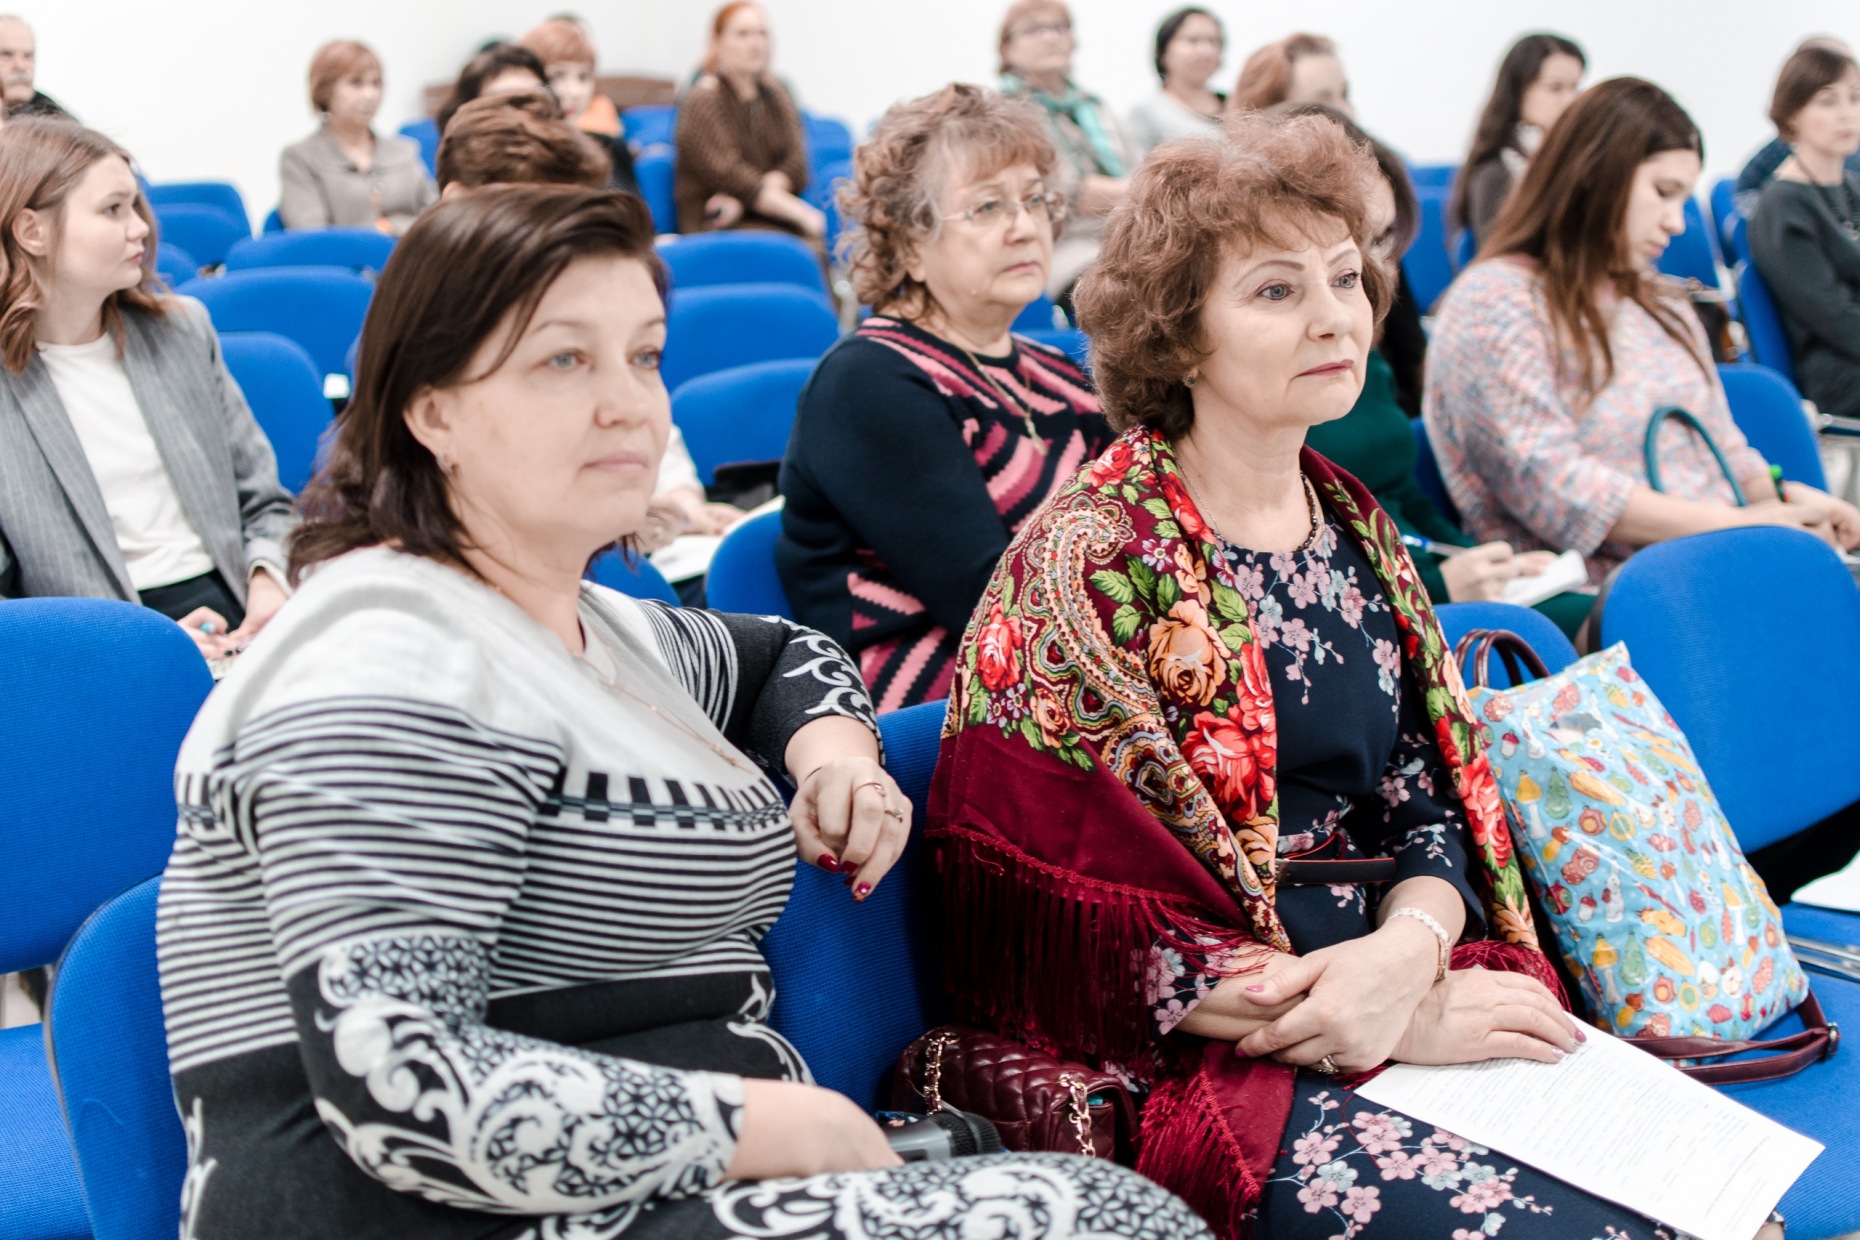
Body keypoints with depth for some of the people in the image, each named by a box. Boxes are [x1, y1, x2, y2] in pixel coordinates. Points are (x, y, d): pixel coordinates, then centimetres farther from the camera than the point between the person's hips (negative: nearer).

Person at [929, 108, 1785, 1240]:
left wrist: (1407, 952, -13)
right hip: (1184, 1060, -6)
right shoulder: (1087, 561, -9)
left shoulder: (1357, 531, 12)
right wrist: (1398, 1025, -16)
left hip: (1415, 999, 6)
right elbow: (1098, 917, -12)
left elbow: (1430, 810, 11)